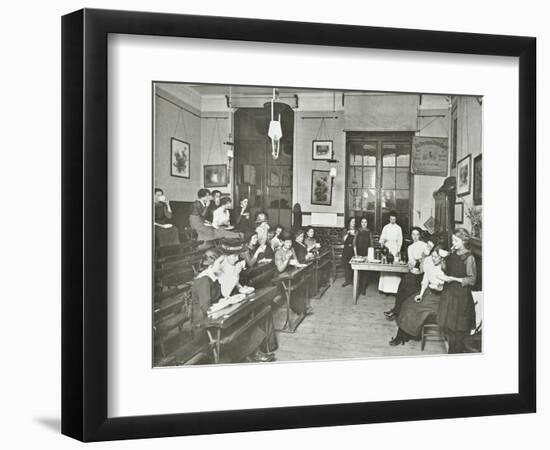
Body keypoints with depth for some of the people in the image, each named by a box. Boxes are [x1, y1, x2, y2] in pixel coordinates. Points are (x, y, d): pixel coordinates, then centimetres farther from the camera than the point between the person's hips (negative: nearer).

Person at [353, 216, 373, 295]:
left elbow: (371, 244, 6)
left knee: (365, 271, -5)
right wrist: (355, 253, -5)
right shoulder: (358, 232, 3)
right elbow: (354, 243, 2)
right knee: (359, 271, -1)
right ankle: (359, 287, 9)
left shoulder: (369, 232, 4)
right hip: (359, 253, 0)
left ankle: (363, 288, -1)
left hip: (366, 253, 0)